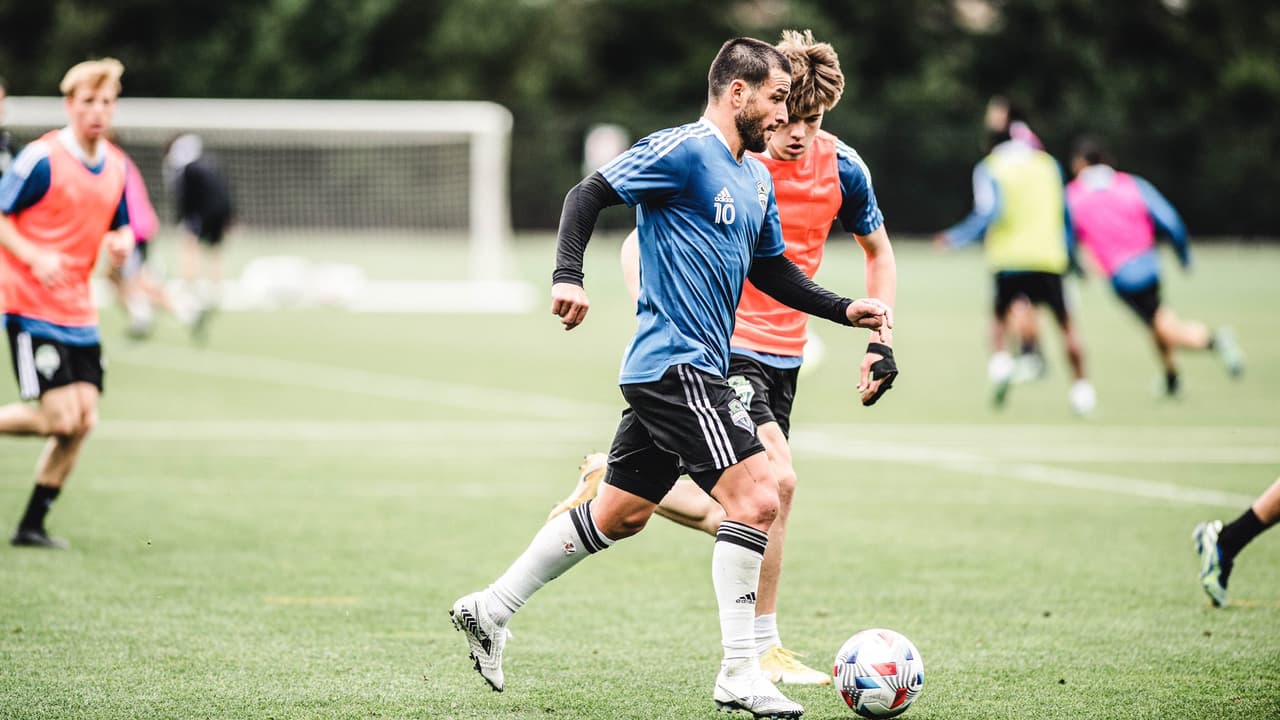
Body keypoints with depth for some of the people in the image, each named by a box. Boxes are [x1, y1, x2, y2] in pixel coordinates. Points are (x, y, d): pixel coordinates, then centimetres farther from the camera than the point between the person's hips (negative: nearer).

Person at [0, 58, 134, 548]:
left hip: (78, 313, 7)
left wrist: (121, 243, -4)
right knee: (62, 419, -15)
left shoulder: (116, 167, 8)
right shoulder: (42, 159, -12)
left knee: (83, 420, 1)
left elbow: (120, 228, 20)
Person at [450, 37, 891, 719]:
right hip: (676, 364, -10)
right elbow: (588, 195, -15)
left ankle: (490, 609, 25)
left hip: (668, 372, 10)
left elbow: (772, 271, 26)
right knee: (756, 498, -14)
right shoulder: (682, 150, -11)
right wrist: (568, 275, -28)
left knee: (618, 515, 15)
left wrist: (844, 309, 14)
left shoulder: (757, 178, 17)